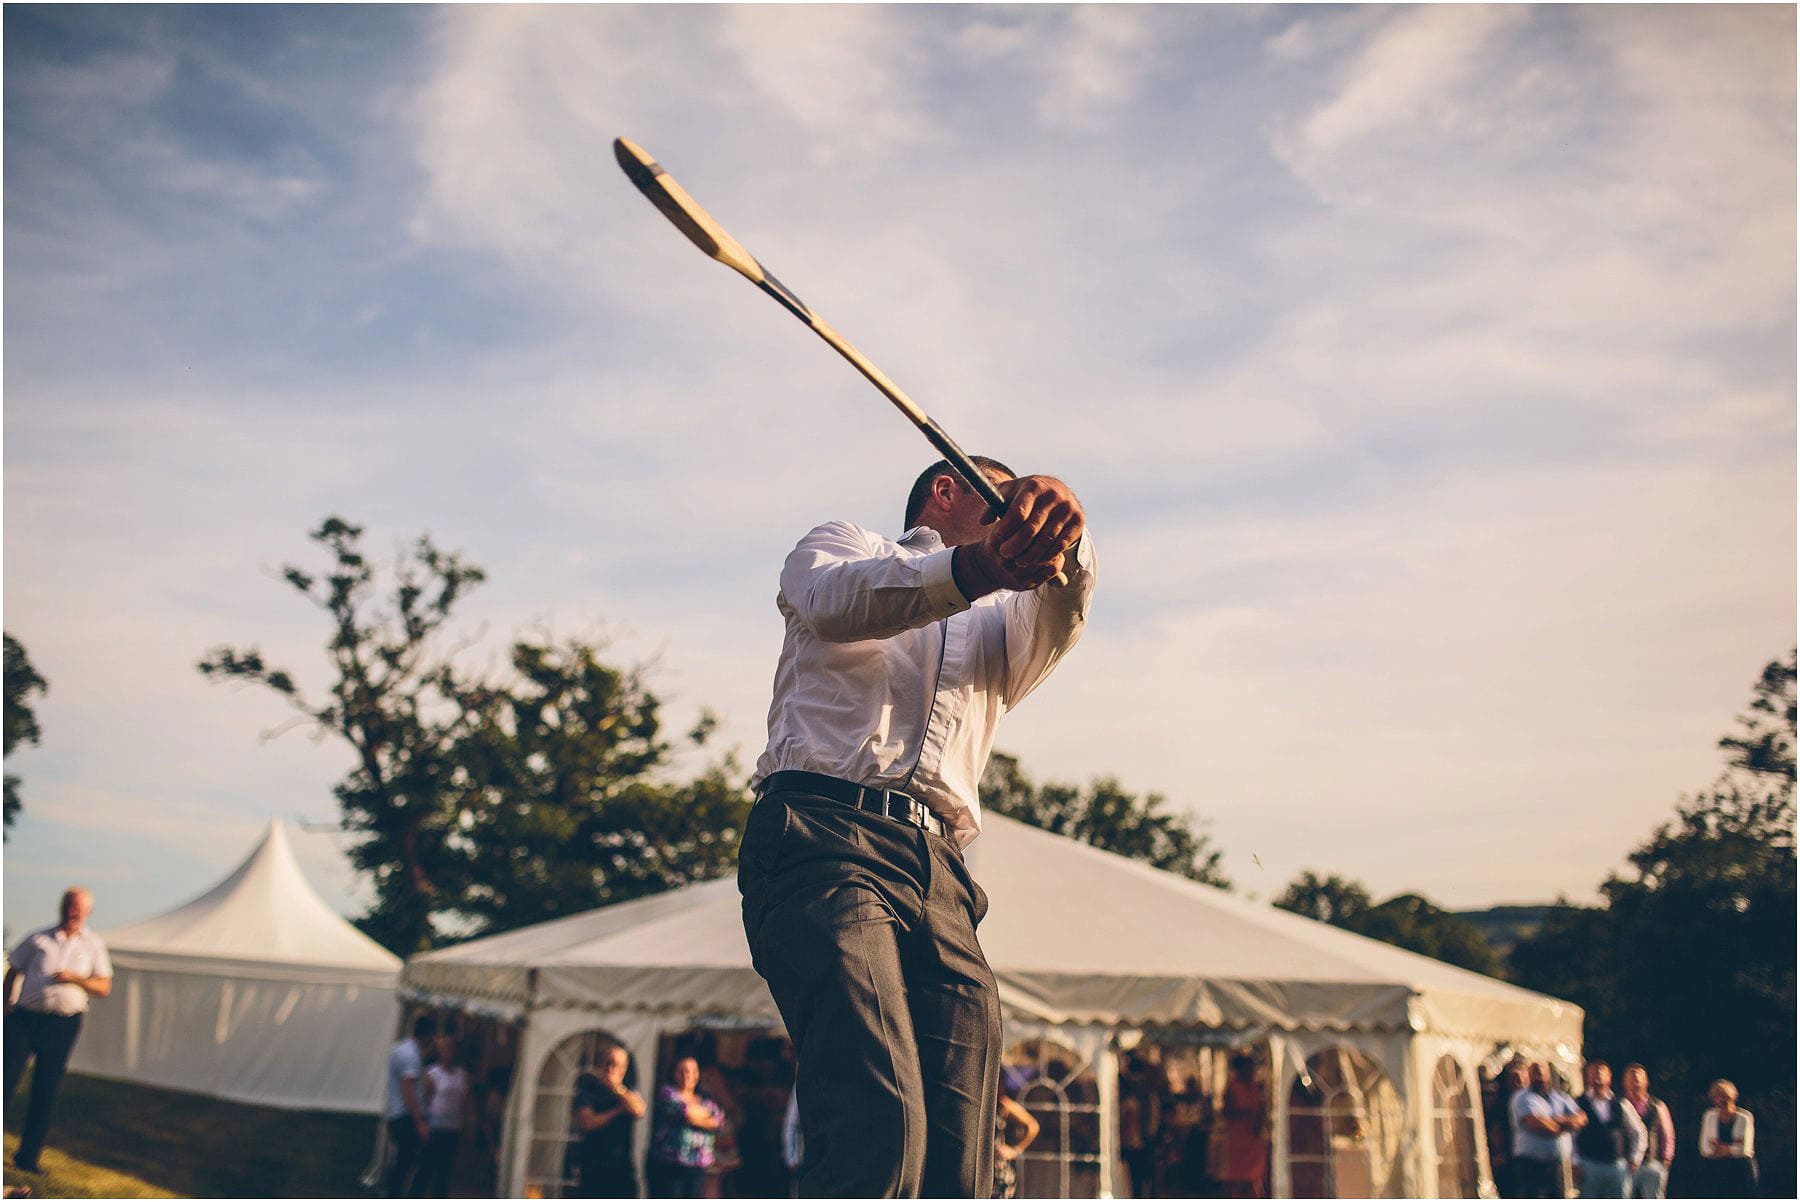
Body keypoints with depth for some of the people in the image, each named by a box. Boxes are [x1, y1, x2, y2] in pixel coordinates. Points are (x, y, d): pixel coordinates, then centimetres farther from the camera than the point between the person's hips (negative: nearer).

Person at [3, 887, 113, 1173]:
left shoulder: (94, 945, 9)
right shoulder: (38, 939, 9)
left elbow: (104, 987, 6)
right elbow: (13, 971, 15)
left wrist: (75, 978, -11)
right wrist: (5, 1005, 3)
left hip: (64, 1024, 0)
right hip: (25, 1018, 0)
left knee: (45, 1092, 4)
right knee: (7, 1080, -7)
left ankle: (27, 1156, 13)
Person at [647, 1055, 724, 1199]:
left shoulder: (706, 1102, 17)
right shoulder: (667, 1093, 1)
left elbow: (720, 1120, 0)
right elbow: (686, 1112, -16)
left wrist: (694, 1117, -10)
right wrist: (704, 1113, 2)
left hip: (697, 1169, 5)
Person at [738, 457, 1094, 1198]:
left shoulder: (1001, 626, 33)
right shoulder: (843, 545, 22)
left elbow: (1062, 613, 7)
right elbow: (833, 599, -5)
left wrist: (1062, 533, -18)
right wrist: (972, 567, -24)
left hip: (939, 872, 5)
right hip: (825, 838, -5)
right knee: (878, 1130, -24)